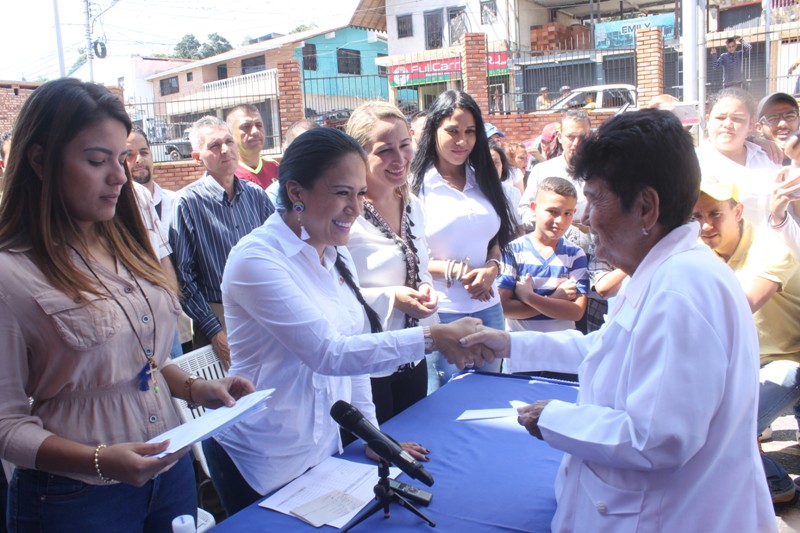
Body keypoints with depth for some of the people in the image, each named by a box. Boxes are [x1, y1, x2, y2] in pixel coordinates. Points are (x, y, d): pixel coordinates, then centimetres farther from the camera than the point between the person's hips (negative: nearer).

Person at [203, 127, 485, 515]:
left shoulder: (337, 255, 2)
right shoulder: (256, 259, -23)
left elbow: (352, 347, 7)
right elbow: (329, 353, -29)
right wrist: (433, 337, -32)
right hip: (264, 465, -7)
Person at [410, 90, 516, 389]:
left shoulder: (483, 181, 9)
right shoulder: (416, 186, -7)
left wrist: (491, 269, -5)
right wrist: (451, 270, -20)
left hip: (488, 308, 5)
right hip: (441, 314, -5)